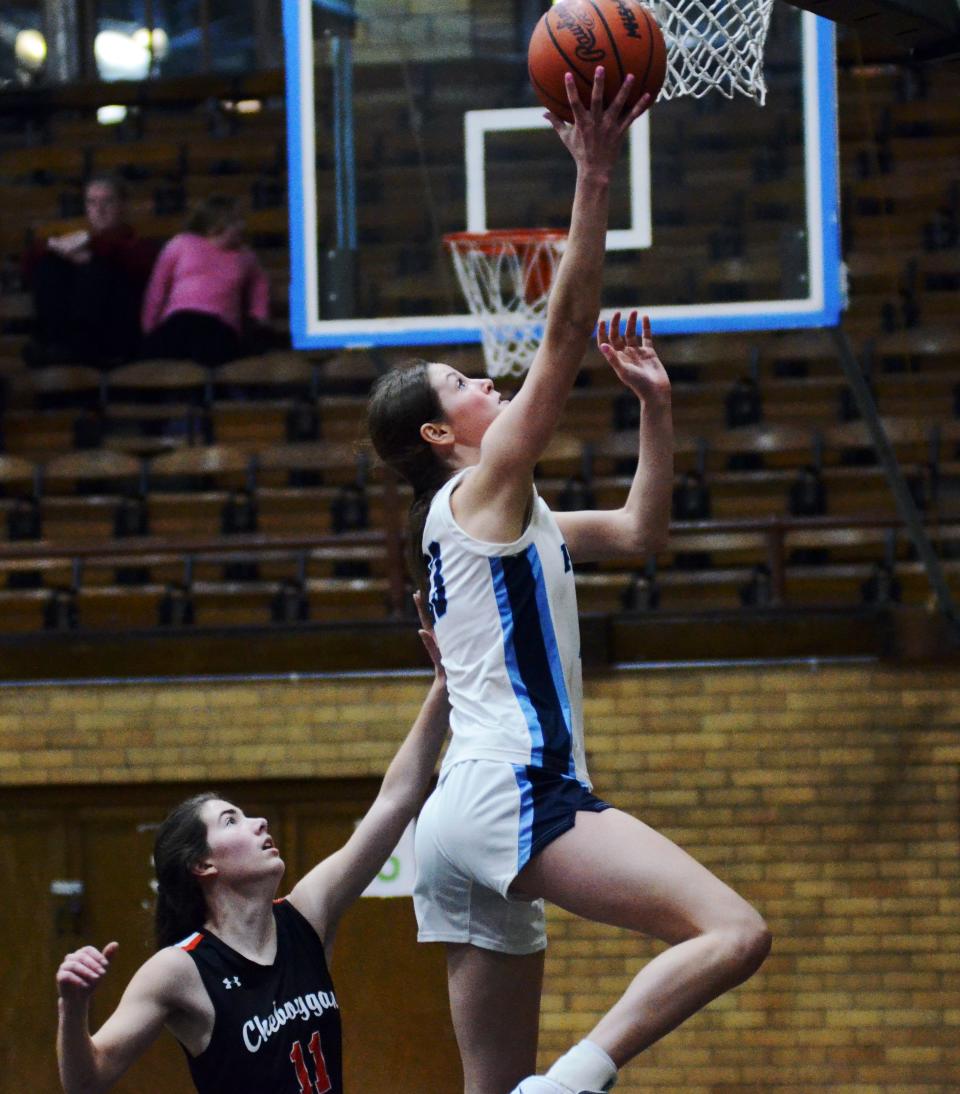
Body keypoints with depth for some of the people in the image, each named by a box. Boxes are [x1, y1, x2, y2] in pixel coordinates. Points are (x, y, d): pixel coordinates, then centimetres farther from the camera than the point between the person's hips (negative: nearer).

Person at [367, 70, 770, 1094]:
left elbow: (639, 530, 32)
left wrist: (654, 404, 23)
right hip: (511, 791, -10)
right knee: (732, 933, -22)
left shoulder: (506, 519, 24)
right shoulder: (482, 489, -1)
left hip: (466, 817, 10)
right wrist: (592, 178, -12)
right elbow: (565, 330, -10)